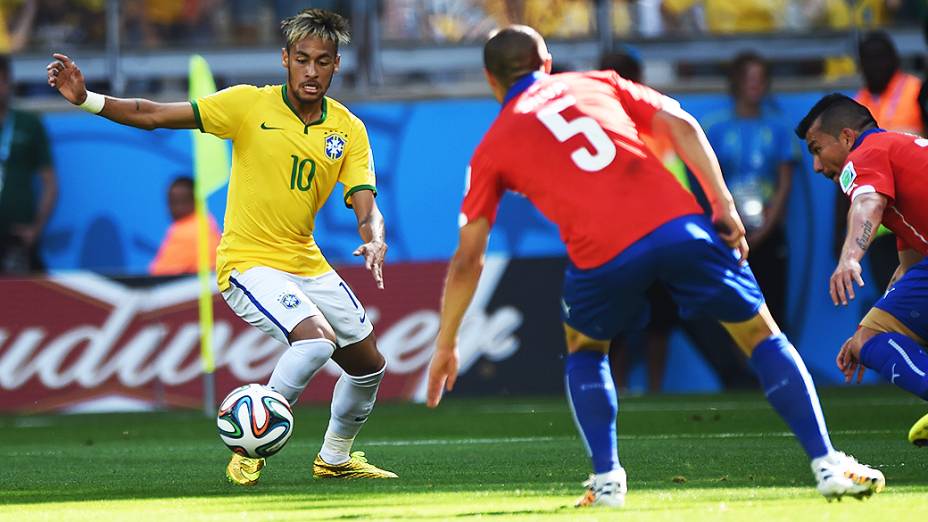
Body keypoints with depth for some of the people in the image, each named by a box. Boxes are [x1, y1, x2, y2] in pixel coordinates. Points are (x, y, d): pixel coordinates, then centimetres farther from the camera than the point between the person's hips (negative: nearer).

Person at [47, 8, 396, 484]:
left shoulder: (349, 131, 0)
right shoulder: (251, 105, -11)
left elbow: (364, 207, -7)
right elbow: (154, 115, -12)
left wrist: (374, 242, -31)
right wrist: (85, 99, -24)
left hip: (306, 262, 6)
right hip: (249, 261, -6)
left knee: (368, 364, 13)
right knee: (316, 338, -29)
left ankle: (335, 458, 38)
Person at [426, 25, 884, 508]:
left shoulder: (492, 148, 22)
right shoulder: (595, 83, 27)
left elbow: (467, 259, 20)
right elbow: (680, 126, 13)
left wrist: (446, 345, 27)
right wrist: (724, 207, 10)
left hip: (600, 256, -1)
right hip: (678, 225, 1)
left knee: (584, 350, 29)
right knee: (761, 336, 15)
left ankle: (606, 480, 14)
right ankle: (826, 464, 5)